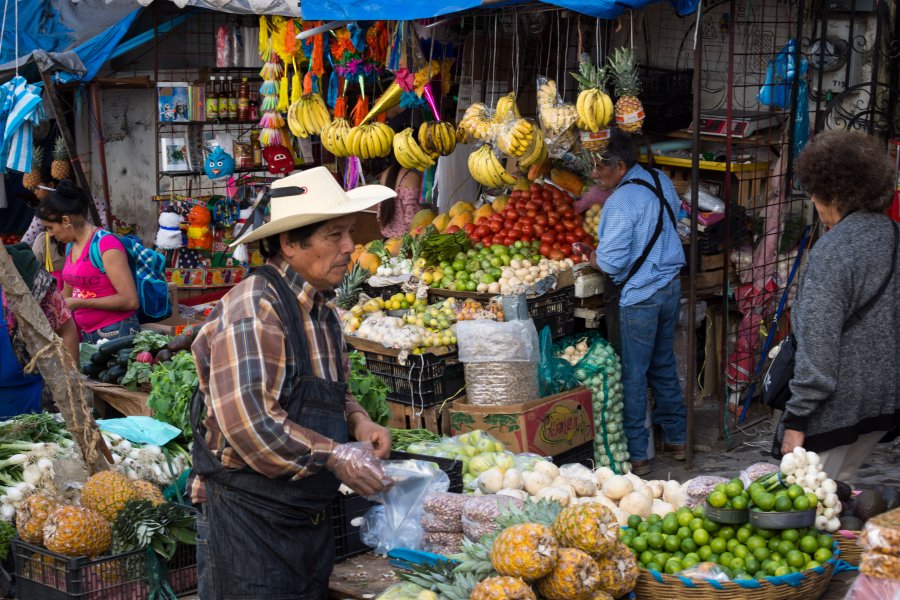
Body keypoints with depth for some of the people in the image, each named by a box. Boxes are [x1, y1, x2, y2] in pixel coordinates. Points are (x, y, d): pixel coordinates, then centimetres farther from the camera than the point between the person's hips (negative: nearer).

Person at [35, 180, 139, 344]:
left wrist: (79, 303, -17)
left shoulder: (106, 245, -15)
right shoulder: (71, 246, 9)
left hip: (116, 333, -7)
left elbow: (130, 300, -19)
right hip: (88, 334, 7)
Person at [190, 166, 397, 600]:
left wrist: (356, 421, 3)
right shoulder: (253, 311, -19)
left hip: (311, 522, 9)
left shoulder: (321, 309, 11)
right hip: (250, 523, -9)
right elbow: (248, 422, -28)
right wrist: (336, 456, -20)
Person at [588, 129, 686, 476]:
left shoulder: (621, 201, -22)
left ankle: (636, 455, 8)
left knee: (632, 375, 2)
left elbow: (612, 262, -25)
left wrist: (590, 256, -3)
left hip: (637, 297, -8)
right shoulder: (661, 181, 4)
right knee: (664, 366, 20)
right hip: (670, 288, 9)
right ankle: (675, 438, 30)